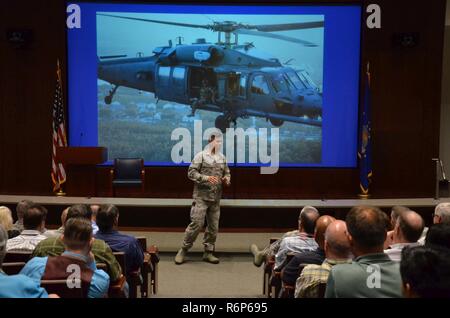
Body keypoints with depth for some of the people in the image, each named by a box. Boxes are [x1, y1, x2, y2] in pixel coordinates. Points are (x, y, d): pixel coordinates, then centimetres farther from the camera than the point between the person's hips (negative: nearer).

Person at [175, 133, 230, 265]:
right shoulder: (201, 155, -3)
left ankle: (208, 252, 20)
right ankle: (183, 250, 7)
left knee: (213, 226, 8)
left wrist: (227, 179, 0)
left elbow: (227, 172, 23)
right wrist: (206, 178, -20)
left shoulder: (222, 158, 13)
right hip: (201, 196, -6)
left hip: (216, 198, 6)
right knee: (196, 223, -8)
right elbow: (191, 172, -8)